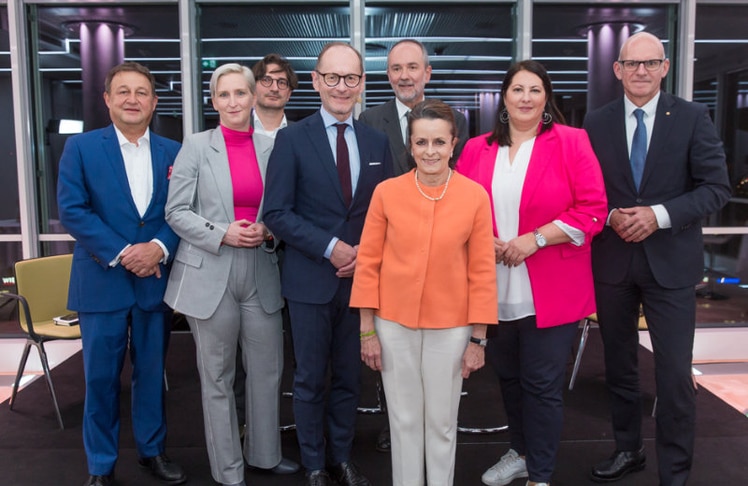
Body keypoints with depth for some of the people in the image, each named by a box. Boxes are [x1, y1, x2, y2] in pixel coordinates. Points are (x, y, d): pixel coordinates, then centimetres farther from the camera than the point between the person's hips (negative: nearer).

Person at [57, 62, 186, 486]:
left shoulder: (174, 152, 6)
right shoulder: (81, 147, 0)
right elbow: (72, 210, -8)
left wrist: (159, 248, -16)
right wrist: (121, 254, -15)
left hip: (155, 279, 2)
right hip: (102, 280, -2)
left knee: (152, 371, 13)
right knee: (101, 376, 6)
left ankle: (153, 450, 30)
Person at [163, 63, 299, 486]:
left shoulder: (272, 148, 6)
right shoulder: (196, 147, 0)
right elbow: (176, 211, -3)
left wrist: (269, 231, -8)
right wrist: (222, 234, -16)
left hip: (261, 275, 3)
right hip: (210, 276, -2)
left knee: (268, 370, 11)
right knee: (217, 377, 8)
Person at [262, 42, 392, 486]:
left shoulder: (377, 141, 6)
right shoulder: (292, 139, -4)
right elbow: (277, 212, -9)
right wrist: (329, 247, -17)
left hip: (361, 277, 3)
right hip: (311, 279, -3)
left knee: (349, 376, 15)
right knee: (311, 379, 10)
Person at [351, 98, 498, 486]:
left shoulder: (475, 196, -7)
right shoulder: (386, 192, -6)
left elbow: (482, 272, -3)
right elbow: (367, 263, -1)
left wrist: (477, 339, -2)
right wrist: (367, 331, -2)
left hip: (450, 327, 0)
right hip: (394, 323, 1)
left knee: (442, 421, 14)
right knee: (403, 419, 15)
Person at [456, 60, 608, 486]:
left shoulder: (571, 142, -3)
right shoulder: (477, 149, 7)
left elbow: (592, 210, -9)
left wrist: (533, 239, -16)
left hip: (550, 291, -4)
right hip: (495, 290, 4)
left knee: (543, 385, 4)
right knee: (508, 377, 18)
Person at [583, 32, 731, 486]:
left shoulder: (693, 117, -2)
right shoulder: (597, 122, 3)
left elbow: (716, 186, -5)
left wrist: (658, 215, -17)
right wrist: (611, 216, -13)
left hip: (670, 261, -2)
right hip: (612, 259, 3)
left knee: (675, 374, 0)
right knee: (619, 364, 15)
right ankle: (628, 449, 35)